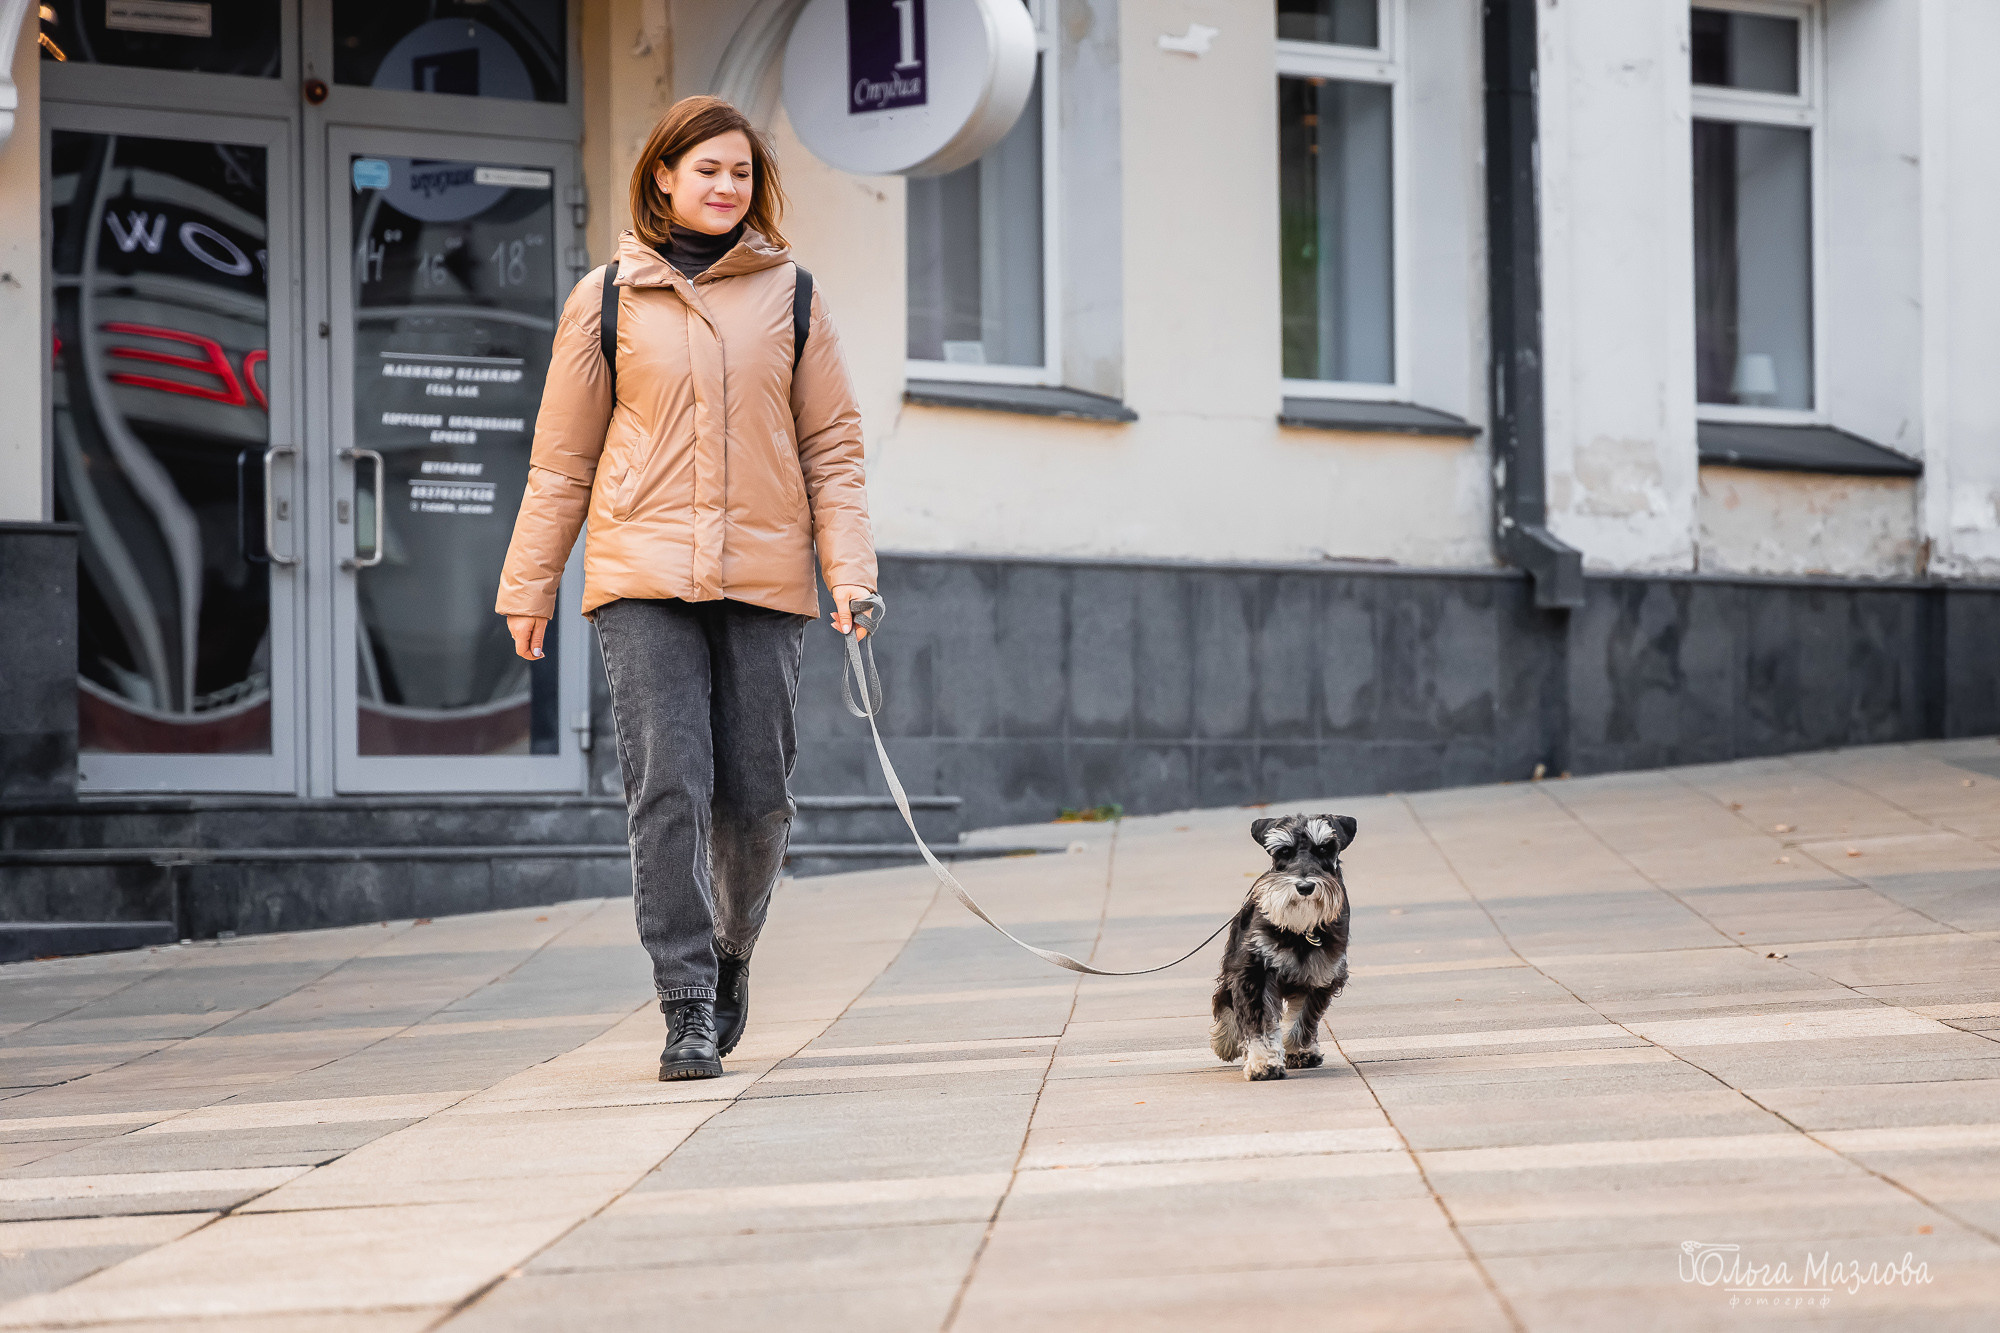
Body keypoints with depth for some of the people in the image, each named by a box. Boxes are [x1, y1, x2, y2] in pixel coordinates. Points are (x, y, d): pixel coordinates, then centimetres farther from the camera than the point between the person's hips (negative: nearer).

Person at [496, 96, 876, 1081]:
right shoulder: (606, 299, 6)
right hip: (643, 574, -1)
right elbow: (562, 456, 10)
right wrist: (528, 585, 9)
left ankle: (731, 953, 29)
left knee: (756, 794, 3)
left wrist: (848, 567, -1)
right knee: (668, 787, -10)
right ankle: (688, 1010, -8)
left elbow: (831, 444, 9)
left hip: (762, 577, 1)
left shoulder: (790, 294, 9)